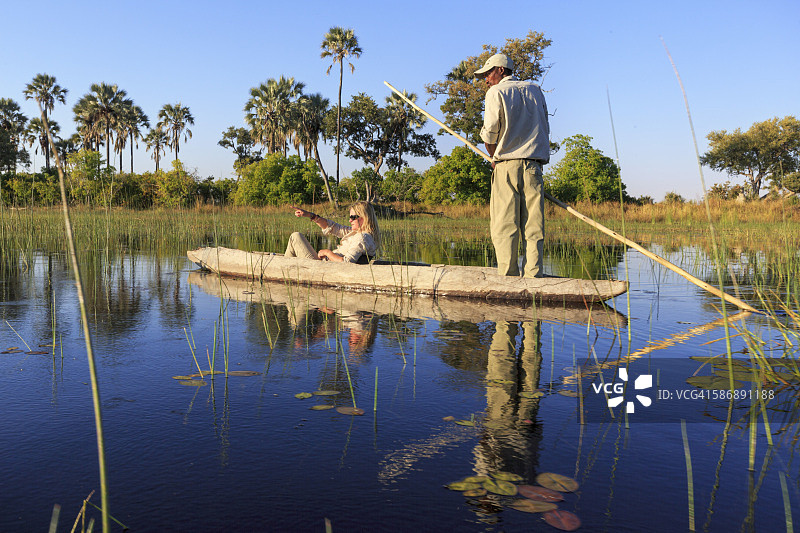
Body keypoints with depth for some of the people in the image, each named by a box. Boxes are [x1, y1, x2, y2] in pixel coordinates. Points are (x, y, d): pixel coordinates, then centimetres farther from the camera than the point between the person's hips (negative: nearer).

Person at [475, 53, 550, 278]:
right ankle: (533, 275, -5)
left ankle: (508, 276, -9)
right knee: (533, 225, 1)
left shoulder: (496, 92, 3)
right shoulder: (535, 90, 19)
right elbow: (545, 128, 17)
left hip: (506, 165, -4)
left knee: (504, 225, -4)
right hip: (534, 163, 4)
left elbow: (490, 132, -2)